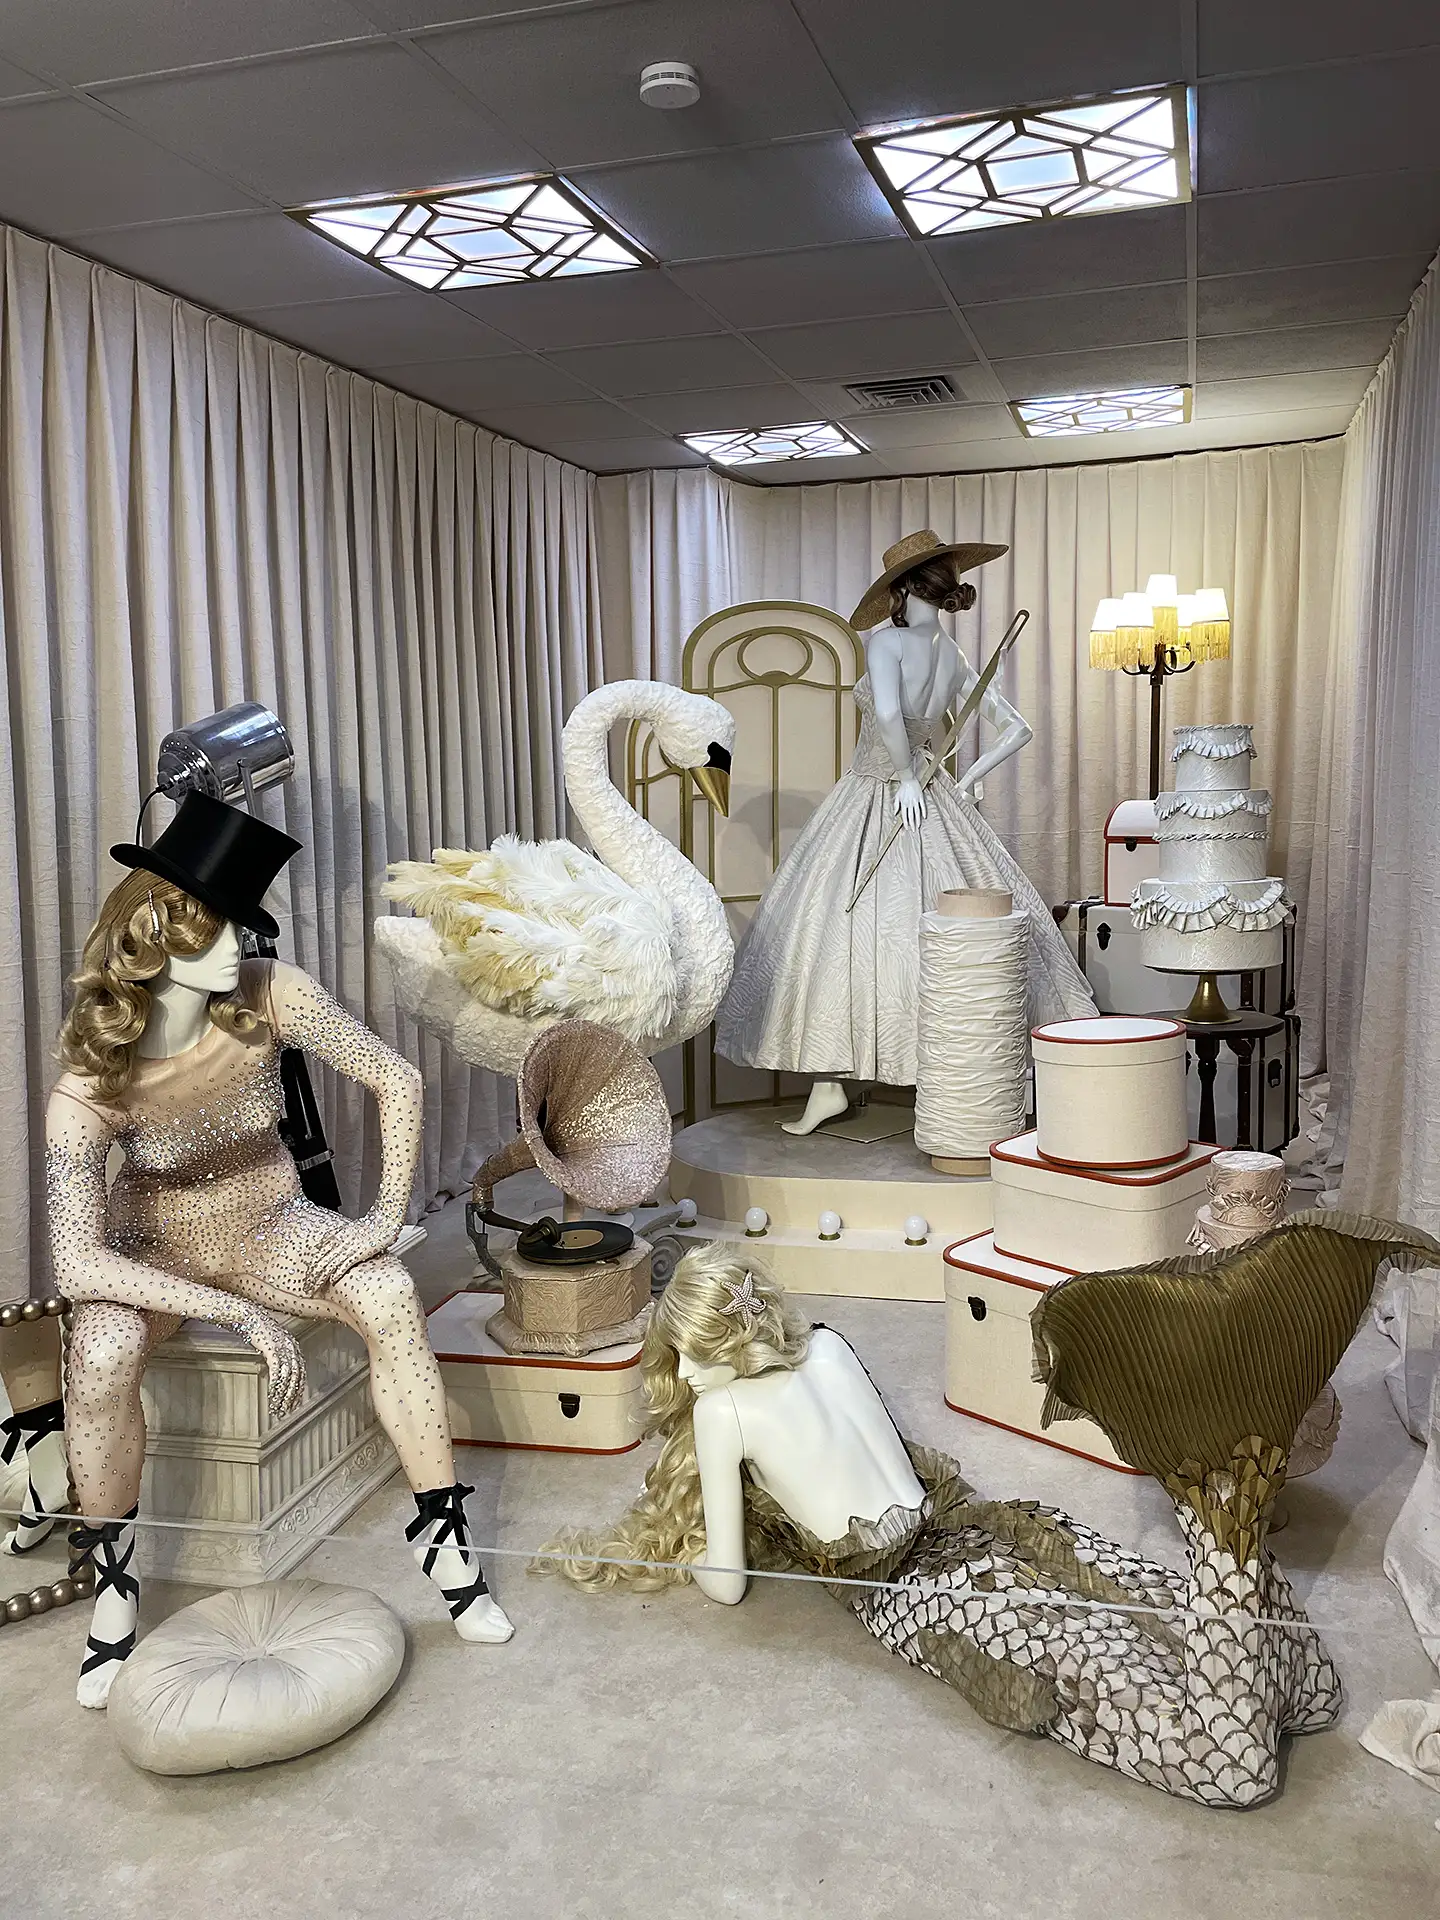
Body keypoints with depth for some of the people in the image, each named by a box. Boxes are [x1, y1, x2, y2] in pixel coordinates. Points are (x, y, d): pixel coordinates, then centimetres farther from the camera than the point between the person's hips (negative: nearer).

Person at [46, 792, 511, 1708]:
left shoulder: (270, 995, -23)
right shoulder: (90, 1089, -26)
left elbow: (399, 1082, -13)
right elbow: (79, 1265, -31)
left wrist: (387, 1218, -19)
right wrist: (243, 1316, -37)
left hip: (268, 1227, 2)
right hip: (154, 1251, -1)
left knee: (390, 1296, -26)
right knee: (101, 1352, -33)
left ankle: (445, 1535, -12)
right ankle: (112, 1576, -7)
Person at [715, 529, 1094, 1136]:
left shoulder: (889, 640, -13)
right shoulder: (958, 660, 6)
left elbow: (888, 714, -30)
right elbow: (1016, 730, 9)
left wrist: (908, 778, -16)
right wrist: (965, 781, 8)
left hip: (874, 803, -6)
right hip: (934, 810, 6)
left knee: (835, 928, -1)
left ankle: (829, 1084, 0)